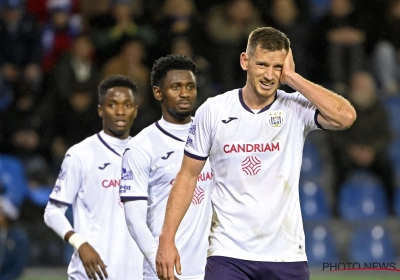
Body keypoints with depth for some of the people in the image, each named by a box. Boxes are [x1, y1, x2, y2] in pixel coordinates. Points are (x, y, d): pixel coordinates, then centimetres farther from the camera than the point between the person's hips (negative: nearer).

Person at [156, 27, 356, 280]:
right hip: (227, 255, 0)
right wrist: (167, 239, 0)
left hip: (287, 257, 1)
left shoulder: (297, 109, -2)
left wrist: (291, 77, -13)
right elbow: (188, 176, 7)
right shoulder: (213, 111, 1)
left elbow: (345, 117, -21)